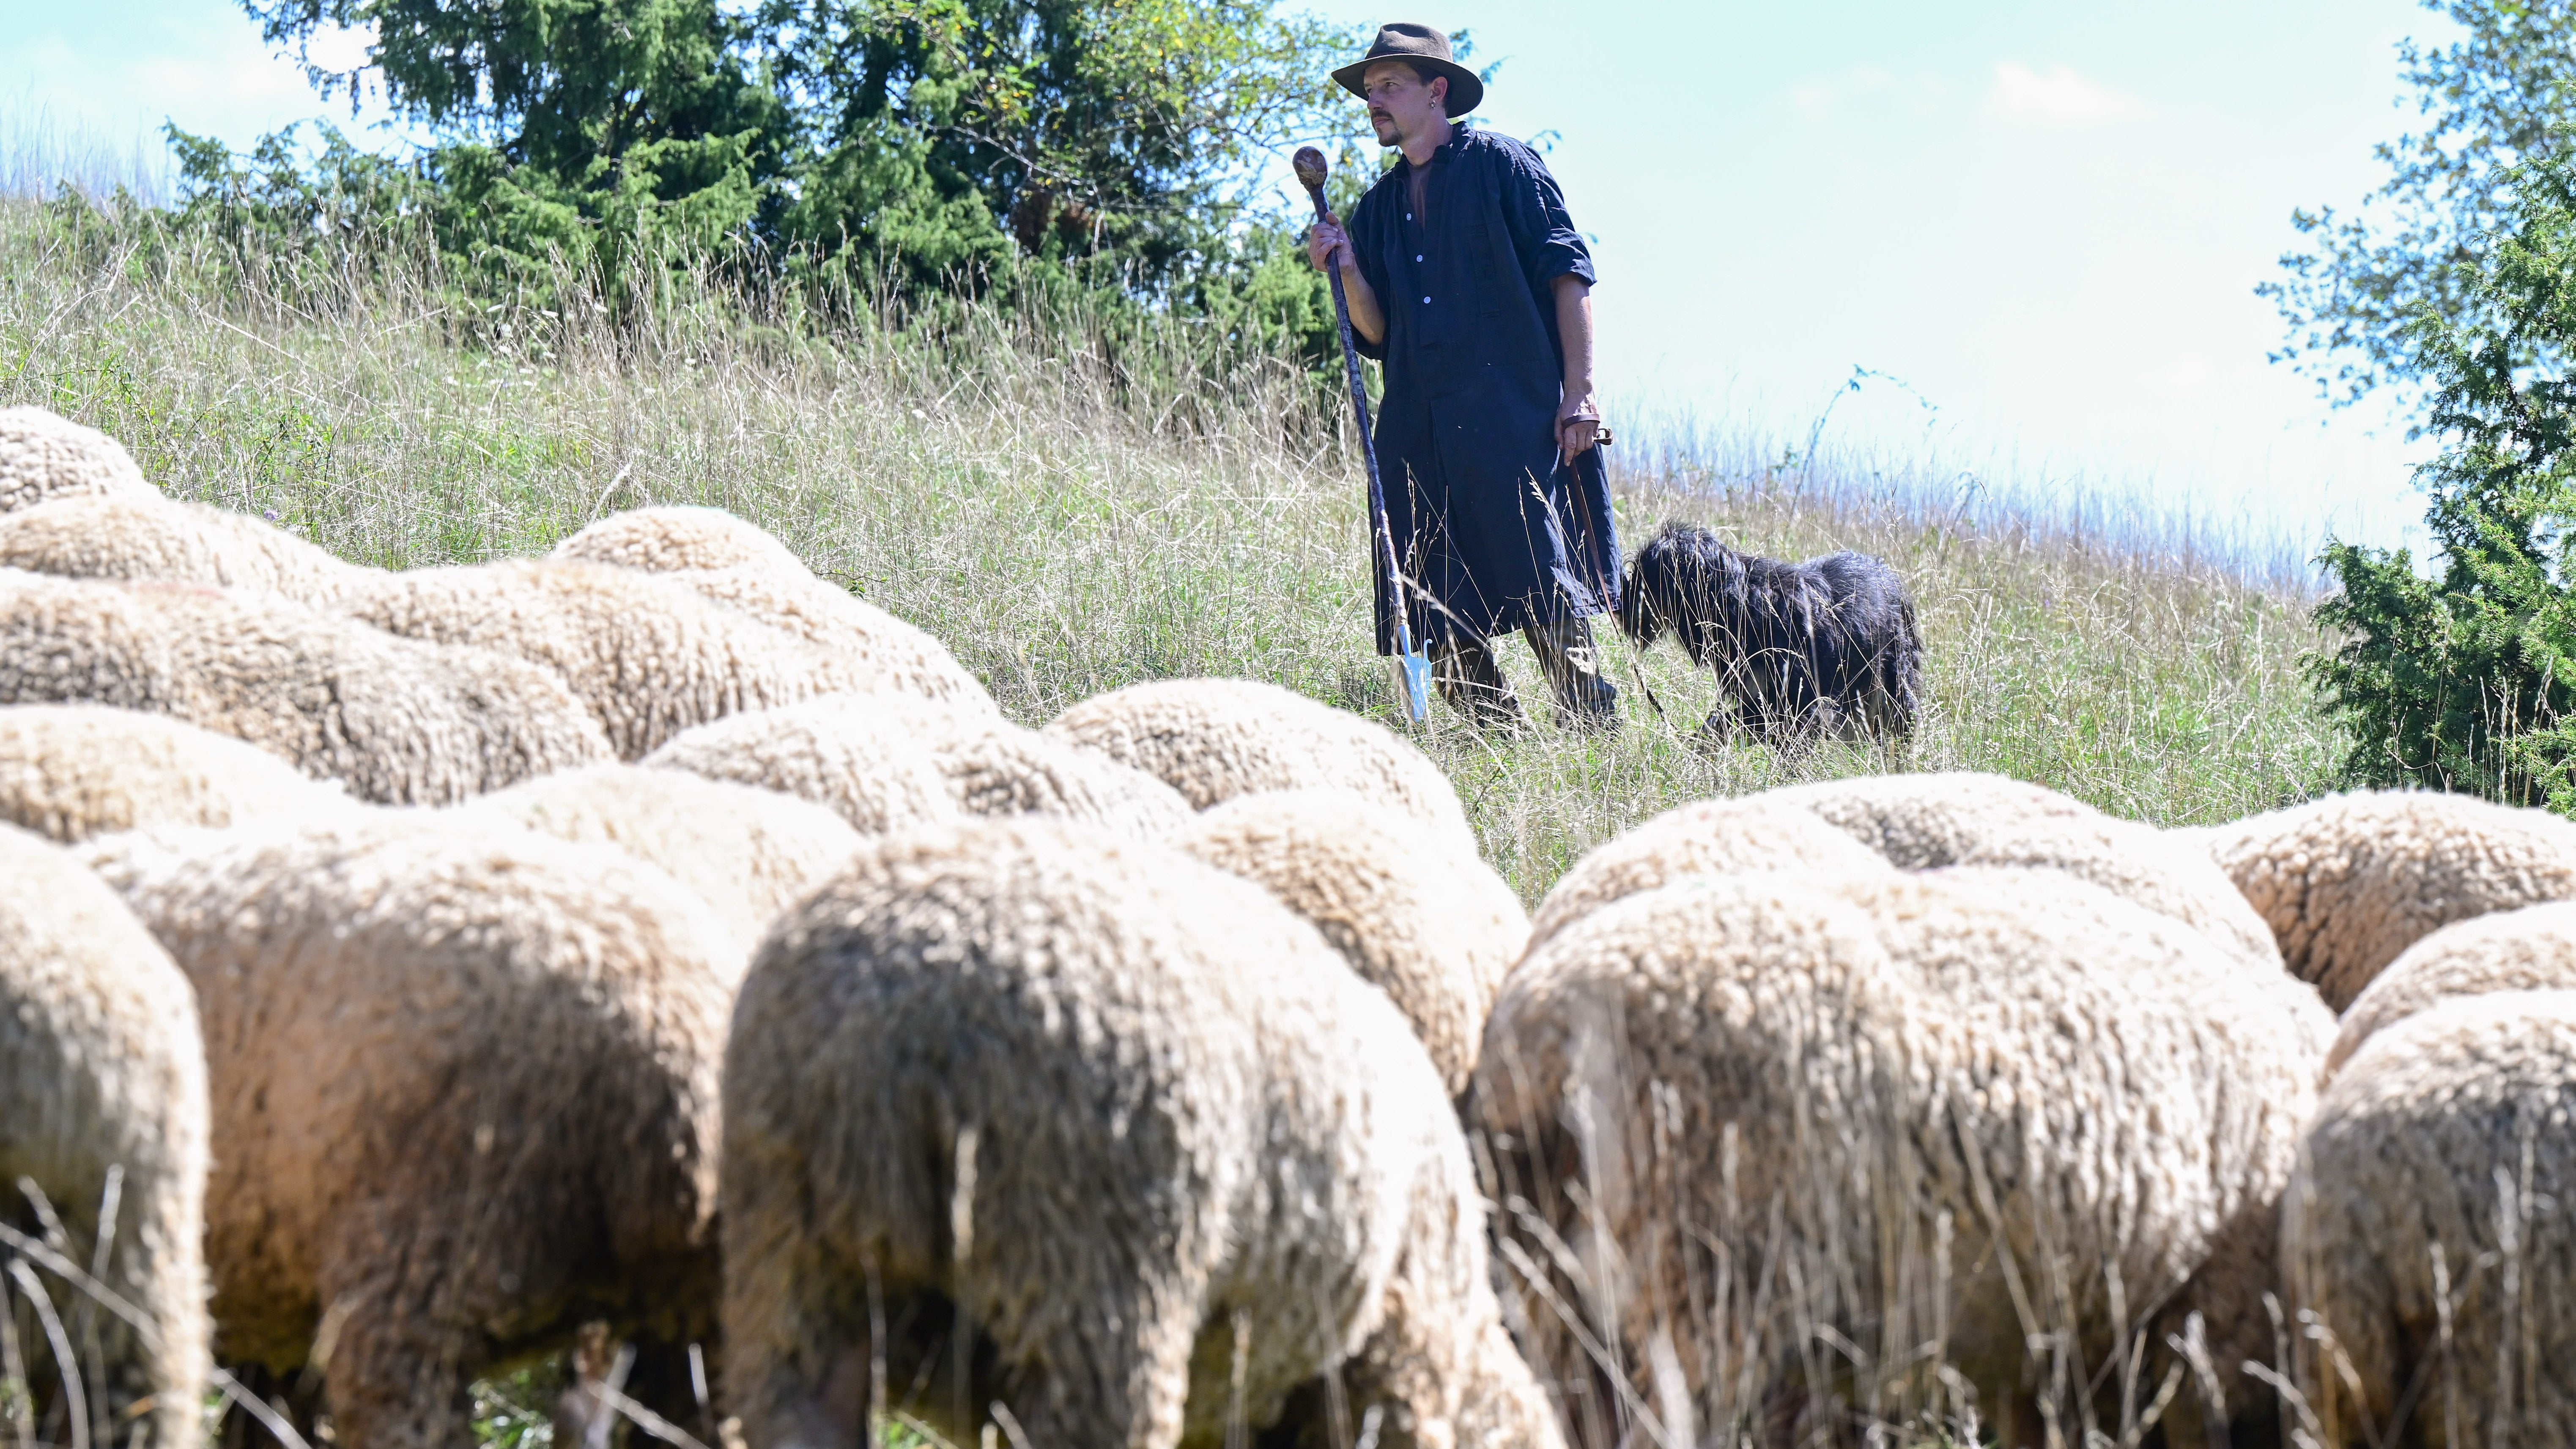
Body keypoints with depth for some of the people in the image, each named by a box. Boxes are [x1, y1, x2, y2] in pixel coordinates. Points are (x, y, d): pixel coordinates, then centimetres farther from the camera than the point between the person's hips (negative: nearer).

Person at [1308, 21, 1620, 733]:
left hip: (1513, 416, -6)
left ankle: (1595, 734, -7)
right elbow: (1378, 334, 18)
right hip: (1417, 428, 6)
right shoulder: (1379, 207, 21)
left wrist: (1579, 392, -10)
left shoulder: (1499, 165, 4)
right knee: (1439, 622, -2)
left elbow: (1569, 273, -1)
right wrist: (1347, 269, 0)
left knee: (1544, 593, -13)